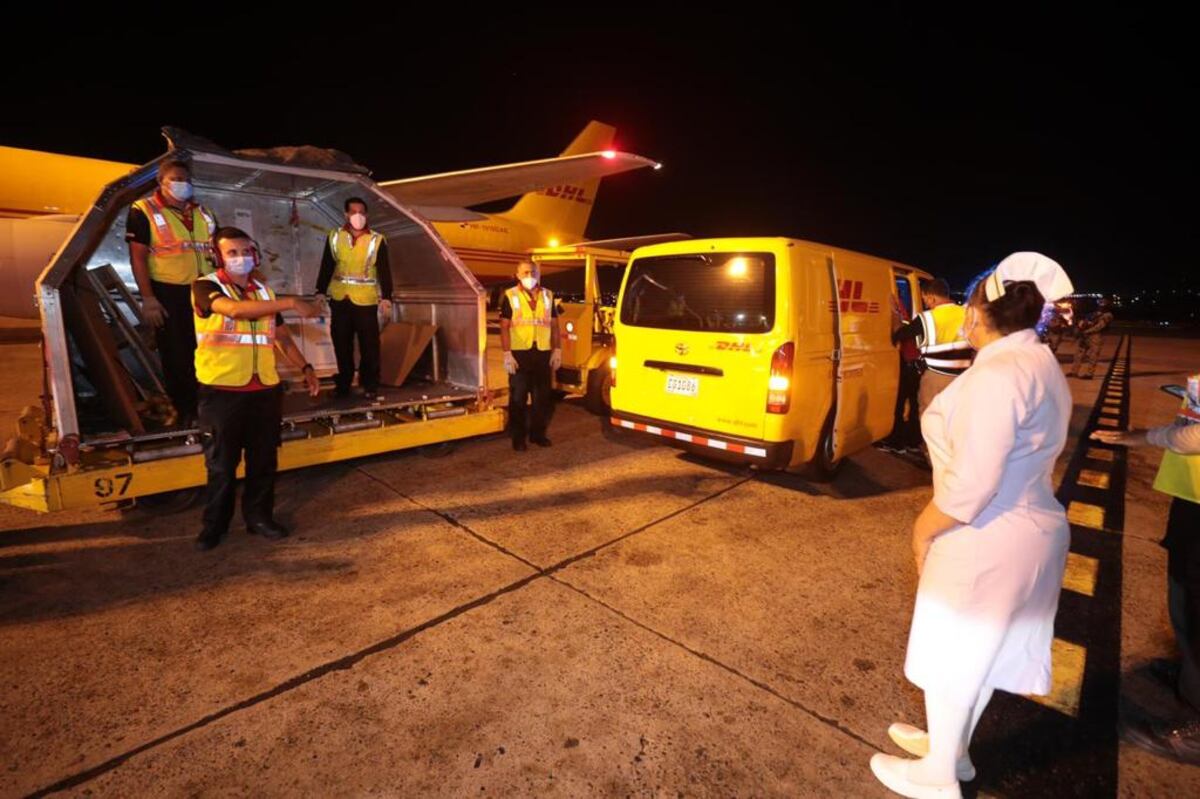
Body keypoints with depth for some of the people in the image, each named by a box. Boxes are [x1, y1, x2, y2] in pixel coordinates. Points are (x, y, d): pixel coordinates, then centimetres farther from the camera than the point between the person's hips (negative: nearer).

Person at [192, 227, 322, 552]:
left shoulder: (264, 291, 13)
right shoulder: (205, 287, -5)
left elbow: (281, 335, 19)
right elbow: (236, 310, -26)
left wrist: (305, 367, 10)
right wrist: (291, 303, -29)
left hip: (265, 389, 5)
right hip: (221, 391, -4)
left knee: (264, 459, 10)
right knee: (221, 463, 6)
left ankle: (259, 516, 26)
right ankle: (215, 523, 23)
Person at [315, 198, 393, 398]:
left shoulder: (377, 240, -2)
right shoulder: (334, 237, 6)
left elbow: (384, 271, -4)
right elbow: (326, 267, 11)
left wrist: (386, 298, -13)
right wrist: (320, 292, 6)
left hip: (365, 300, -3)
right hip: (339, 299, 3)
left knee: (369, 344, -2)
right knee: (341, 344, 10)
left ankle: (370, 384, 10)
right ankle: (343, 383, 22)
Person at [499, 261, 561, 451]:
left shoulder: (547, 296, 12)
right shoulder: (510, 296, 0)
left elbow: (554, 326, 13)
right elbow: (504, 327, -4)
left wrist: (557, 350, 6)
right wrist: (507, 354, -12)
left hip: (543, 353, 4)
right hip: (520, 353, -3)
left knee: (542, 396, 9)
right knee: (518, 397, 3)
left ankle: (538, 433, 23)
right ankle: (518, 437, 12)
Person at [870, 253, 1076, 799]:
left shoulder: (999, 371, -24)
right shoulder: (1039, 364, 7)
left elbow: (971, 484, -28)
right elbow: (1017, 460, 12)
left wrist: (925, 528, -12)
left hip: (986, 541, -9)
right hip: (1027, 528, 9)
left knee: (953, 655, 10)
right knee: (975, 653, 24)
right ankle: (951, 745, 45)